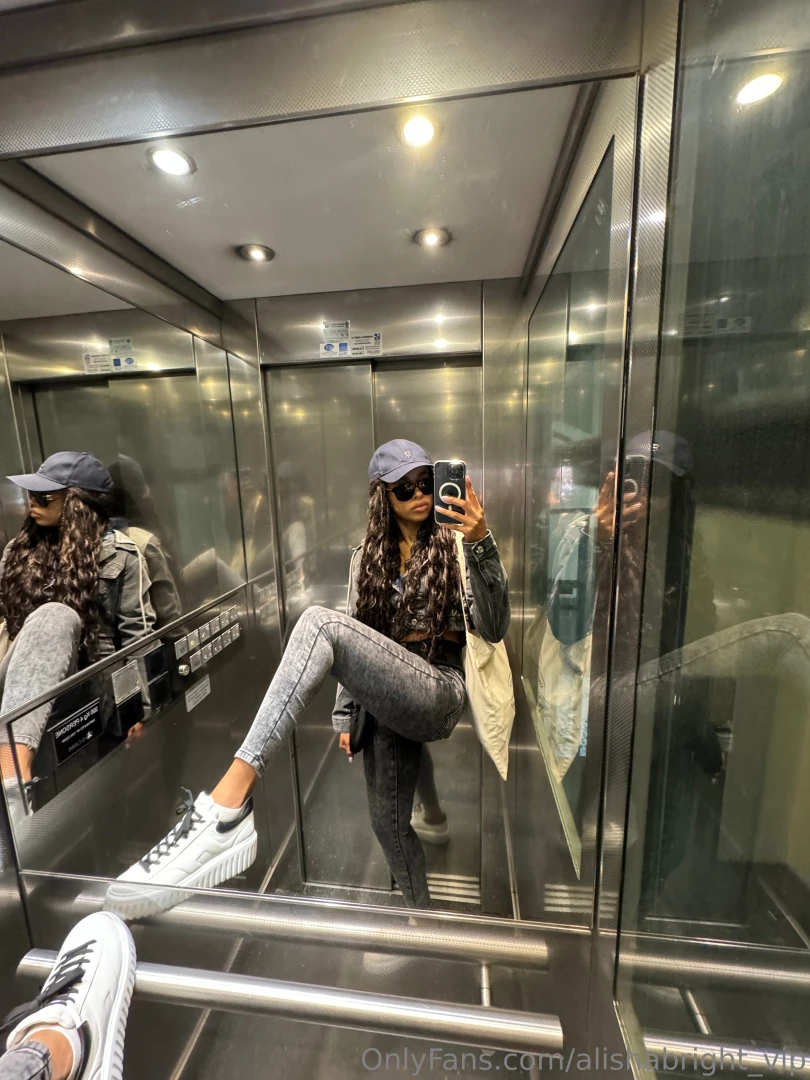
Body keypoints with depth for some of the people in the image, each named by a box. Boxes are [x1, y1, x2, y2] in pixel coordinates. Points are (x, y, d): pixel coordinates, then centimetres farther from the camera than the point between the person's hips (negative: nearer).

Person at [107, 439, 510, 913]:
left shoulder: (454, 544, 0)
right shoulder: (369, 555, 13)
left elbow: (494, 629, -11)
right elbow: (360, 638, 16)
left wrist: (482, 543, -25)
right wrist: (346, 714, 14)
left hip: (438, 692, -6)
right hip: (386, 700, 6)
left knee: (321, 623, -28)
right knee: (389, 822, 17)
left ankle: (228, 806, -32)